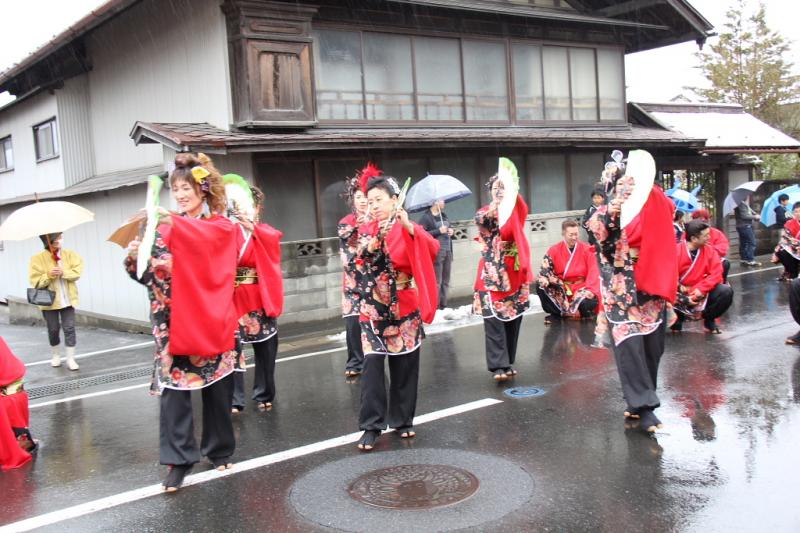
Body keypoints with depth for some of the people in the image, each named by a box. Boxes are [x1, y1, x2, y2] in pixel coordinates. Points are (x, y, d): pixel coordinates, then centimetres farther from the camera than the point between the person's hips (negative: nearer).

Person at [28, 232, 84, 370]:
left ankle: (70, 359, 3)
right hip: (49, 300, -1)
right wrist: (49, 275, -27)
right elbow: (35, 281, -11)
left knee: (69, 328, -2)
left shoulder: (70, 255, 0)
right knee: (53, 329, 10)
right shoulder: (38, 258, -8)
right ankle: (56, 356, 31)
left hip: (67, 299, 1)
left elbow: (77, 272, -8)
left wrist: (63, 272, -22)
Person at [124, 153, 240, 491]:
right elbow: (154, 276, 3)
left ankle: (219, 450, 24)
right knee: (173, 387, -5)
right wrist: (136, 258, -16)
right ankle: (179, 458, 2)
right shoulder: (166, 228, 10)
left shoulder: (223, 226, 3)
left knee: (217, 388, 7)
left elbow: (206, 237, -22)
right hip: (174, 321, 2)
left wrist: (174, 222, -33)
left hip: (212, 321, -1)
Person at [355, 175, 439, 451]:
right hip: (373, 309, 1)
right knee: (372, 363, -8)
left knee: (405, 365, 6)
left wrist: (409, 227, -30)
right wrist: (377, 238, -28)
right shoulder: (366, 230, 6)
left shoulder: (410, 229, 0)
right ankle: (372, 425, -2)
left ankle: (402, 420, 20)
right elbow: (361, 258, -11)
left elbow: (433, 248, -18)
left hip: (404, 308, 0)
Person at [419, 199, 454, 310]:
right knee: (436, 281, -8)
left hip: (447, 251, 8)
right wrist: (439, 231, -19)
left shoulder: (444, 215, 16)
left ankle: (443, 306, 19)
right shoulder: (426, 217, -8)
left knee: (445, 281, 11)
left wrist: (451, 231, 6)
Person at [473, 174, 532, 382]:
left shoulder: (516, 211, 9)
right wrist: (496, 204, -38)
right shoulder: (483, 212, 5)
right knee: (493, 320, -10)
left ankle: (508, 362, 19)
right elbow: (481, 219, -20)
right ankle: (498, 366, -10)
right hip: (491, 274, -3)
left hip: (514, 273, 3)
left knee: (513, 318, 7)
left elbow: (523, 209, -16)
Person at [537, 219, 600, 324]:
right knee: (541, 286, -24)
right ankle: (557, 314, -15)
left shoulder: (587, 249, -2)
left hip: (581, 287, -2)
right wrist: (545, 279, -29)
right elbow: (545, 269, -4)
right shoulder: (554, 250, 1)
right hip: (561, 288, 2)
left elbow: (594, 272, -9)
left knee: (588, 302, -35)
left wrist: (590, 290, -26)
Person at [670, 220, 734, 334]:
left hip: (703, 293, 2)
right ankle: (678, 318, 5)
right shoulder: (676, 251, -14)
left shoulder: (709, 250, -3)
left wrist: (701, 289, -23)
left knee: (726, 291, -22)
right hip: (681, 294, -2)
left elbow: (716, 273, -9)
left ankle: (709, 319, 3)